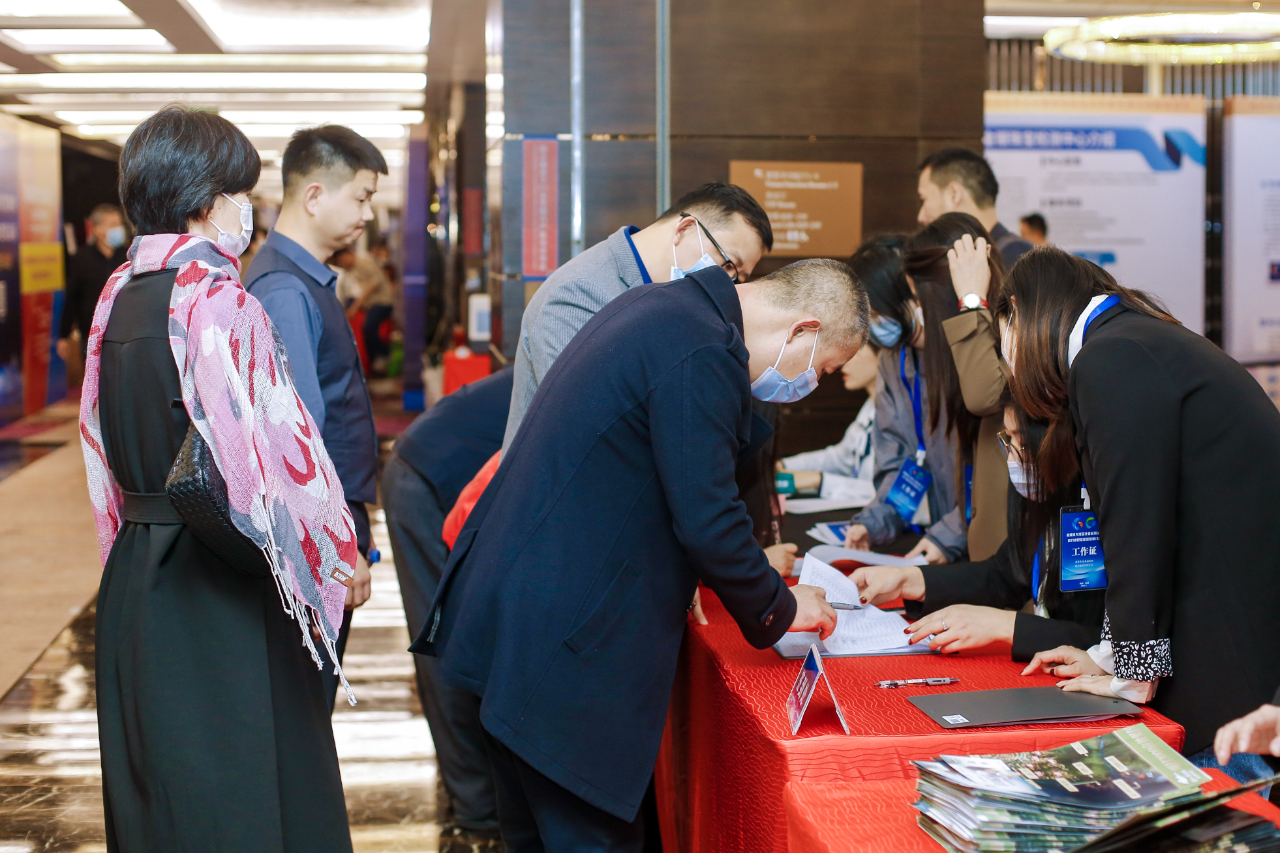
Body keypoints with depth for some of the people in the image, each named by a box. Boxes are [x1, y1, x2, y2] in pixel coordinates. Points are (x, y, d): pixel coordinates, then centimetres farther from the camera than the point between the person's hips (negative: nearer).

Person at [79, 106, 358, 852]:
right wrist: (341, 559, -8)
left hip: (136, 570, 8)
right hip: (220, 590, -8)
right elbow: (274, 451, -19)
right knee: (238, 791, 3)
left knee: (154, 782, 18)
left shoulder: (120, 296, 6)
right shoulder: (220, 302, -18)